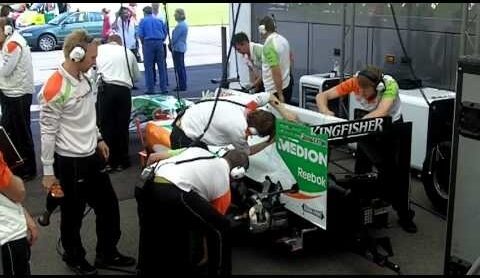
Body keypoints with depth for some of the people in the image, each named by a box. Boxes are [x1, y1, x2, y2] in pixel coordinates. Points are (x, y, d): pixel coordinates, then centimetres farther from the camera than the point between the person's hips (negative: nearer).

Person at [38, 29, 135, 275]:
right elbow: (47, 131, -17)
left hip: (92, 155, 8)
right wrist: (48, 171, -13)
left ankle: (107, 254, 34)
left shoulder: (84, 78, 4)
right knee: (73, 213, 10)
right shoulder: (55, 89, -21)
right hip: (69, 161, -8)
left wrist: (98, 139, 18)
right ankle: (74, 259, 33)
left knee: (108, 204, 16)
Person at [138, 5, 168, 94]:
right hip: (159, 43, 3)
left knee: (149, 67, 1)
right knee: (161, 66, 7)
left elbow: (140, 34, -5)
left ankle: (150, 89, 0)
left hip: (148, 43, -3)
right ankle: (163, 88, 6)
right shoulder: (159, 20, 15)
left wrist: (143, 43, 9)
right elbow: (165, 32, 11)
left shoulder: (143, 20, 5)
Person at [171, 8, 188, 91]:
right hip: (182, 48, 10)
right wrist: (172, 44, 14)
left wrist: (171, 45, -1)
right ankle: (183, 85, 18)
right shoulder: (184, 24, 14)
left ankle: (182, 86, -2)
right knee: (181, 67, 13)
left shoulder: (180, 25, -19)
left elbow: (175, 38, -16)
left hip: (178, 48, -10)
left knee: (179, 67, -6)